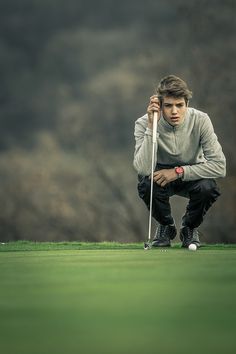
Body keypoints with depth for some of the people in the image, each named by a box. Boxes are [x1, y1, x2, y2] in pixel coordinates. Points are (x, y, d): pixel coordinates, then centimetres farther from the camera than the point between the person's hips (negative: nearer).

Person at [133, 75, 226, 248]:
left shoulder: (200, 120, -24)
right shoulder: (144, 124, -25)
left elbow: (219, 166, -25)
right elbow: (143, 169, -38)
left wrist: (179, 172, -31)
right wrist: (151, 127, -43)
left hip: (191, 175, 0)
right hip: (161, 174, 0)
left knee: (208, 187, -33)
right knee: (146, 184, -34)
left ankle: (190, 228, 2)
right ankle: (166, 226, 0)